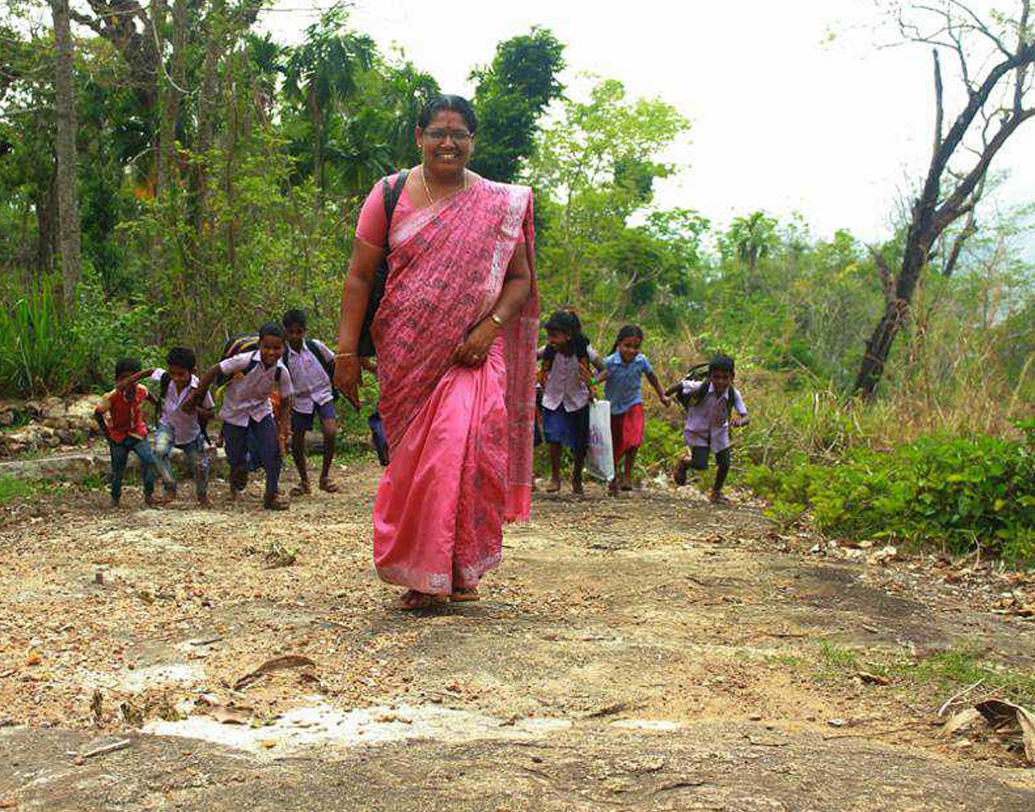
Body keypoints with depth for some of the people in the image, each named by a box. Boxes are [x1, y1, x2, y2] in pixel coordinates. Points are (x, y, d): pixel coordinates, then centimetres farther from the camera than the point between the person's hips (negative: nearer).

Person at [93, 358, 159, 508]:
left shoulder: (141, 390, -16)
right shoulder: (112, 397, -25)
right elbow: (97, 413, -10)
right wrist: (106, 433, -10)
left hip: (138, 433, 2)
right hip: (118, 436, -2)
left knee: (149, 461, -17)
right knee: (117, 470, 7)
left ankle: (149, 494, -2)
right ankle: (115, 498, 29)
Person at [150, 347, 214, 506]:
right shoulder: (164, 378, -24)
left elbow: (209, 414, -17)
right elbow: (150, 372, -3)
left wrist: (195, 409, -36)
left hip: (191, 431, 0)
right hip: (168, 425, 0)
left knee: (200, 466, 7)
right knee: (160, 451, -29)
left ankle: (202, 495, 38)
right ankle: (170, 488, -12)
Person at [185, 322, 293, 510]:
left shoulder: (282, 372, -19)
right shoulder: (245, 361, -30)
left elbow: (285, 403, -5)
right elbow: (213, 371, -19)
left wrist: (283, 432, -12)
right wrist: (193, 397, -14)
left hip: (261, 411, 2)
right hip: (235, 412, -2)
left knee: (274, 451, -13)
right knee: (236, 459, 4)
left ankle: (271, 496, 3)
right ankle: (235, 483, 41)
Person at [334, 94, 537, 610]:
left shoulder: (501, 204, 6)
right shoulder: (390, 195, 4)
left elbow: (520, 279, 8)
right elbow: (359, 276, 3)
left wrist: (489, 327, -10)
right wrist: (346, 352, -3)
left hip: (471, 354, 0)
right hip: (406, 354, 1)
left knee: (462, 449, -15)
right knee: (416, 457, 2)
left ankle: (458, 571, -1)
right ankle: (425, 574, 14)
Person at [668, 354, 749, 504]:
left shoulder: (734, 395, -24)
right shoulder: (700, 388, -30)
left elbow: (745, 417, -25)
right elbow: (681, 385, -12)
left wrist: (739, 421, -49)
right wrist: (665, 395, 4)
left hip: (719, 430, 3)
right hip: (697, 430, -3)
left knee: (724, 464, 1)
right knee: (700, 465, -13)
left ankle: (716, 492, 30)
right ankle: (684, 463, 23)